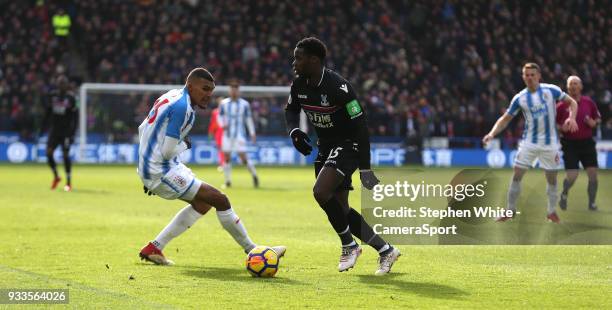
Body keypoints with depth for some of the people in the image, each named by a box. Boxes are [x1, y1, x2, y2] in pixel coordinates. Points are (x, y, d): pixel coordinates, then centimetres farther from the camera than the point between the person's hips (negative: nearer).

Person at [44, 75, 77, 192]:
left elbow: (74, 116, -5)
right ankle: (56, 176, 15)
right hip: (54, 129, 4)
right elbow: (48, 112, 15)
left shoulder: (70, 97, -5)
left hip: (66, 131, -4)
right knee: (48, 152, -6)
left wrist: (72, 133, -10)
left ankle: (69, 182, 3)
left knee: (65, 155, -7)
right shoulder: (53, 95, 6)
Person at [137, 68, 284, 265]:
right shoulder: (182, 107, -19)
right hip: (161, 172, -10)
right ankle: (252, 250, 4)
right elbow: (168, 152, -23)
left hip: (148, 168, 10)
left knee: (203, 203, 19)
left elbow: (142, 130, 21)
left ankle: (153, 248, 16)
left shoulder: (171, 97, 11)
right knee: (220, 200, -7)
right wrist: (184, 144, -2)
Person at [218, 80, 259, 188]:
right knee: (227, 157, 1)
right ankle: (228, 181, 10)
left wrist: (252, 133, 1)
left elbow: (249, 119, 5)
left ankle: (254, 175, 10)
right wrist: (223, 124, -9)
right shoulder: (224, 103, 5)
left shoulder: (244, 104, 0)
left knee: (243, 158, -10)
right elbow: (220, 116, 12)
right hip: (227, 134, 3)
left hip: (239, 135, -3)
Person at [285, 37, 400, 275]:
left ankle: (349, 245, -6)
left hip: (348, 146, -8)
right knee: (340, 209, 6)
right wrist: (294, 131, -6)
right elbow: (291, 110, 18)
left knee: (321, 193, -27)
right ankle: (386, 251, 19)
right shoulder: (299, 85, -4)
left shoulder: (337, 86, -25)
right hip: (326, 147, 8)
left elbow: (360, 124, -23)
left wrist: (365, 168, -23)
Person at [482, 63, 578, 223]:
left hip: (549, 143, -1)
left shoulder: (551, 90, -5)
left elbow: (571, 102, 4)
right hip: (529, 142, 1)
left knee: (552, 178, 5)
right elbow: (505, 118, 2)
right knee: (516, 176, -5)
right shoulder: (519, 98, -2)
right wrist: (492, 133, -12)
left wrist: (571, 118, -15)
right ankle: (511, 210, 8)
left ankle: (552, 211, 24)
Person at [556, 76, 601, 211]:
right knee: (572, 176, -10)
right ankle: (564, 194, 22)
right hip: (570, 144, -3)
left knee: (593, 174, -5)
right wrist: (562, 127, -18)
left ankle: (592, 203, 11)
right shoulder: (562, 105, -4)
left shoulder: (589, 102, 4)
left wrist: (594, 123, -5)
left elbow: (598, 118, 16)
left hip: (587, 143, 3)